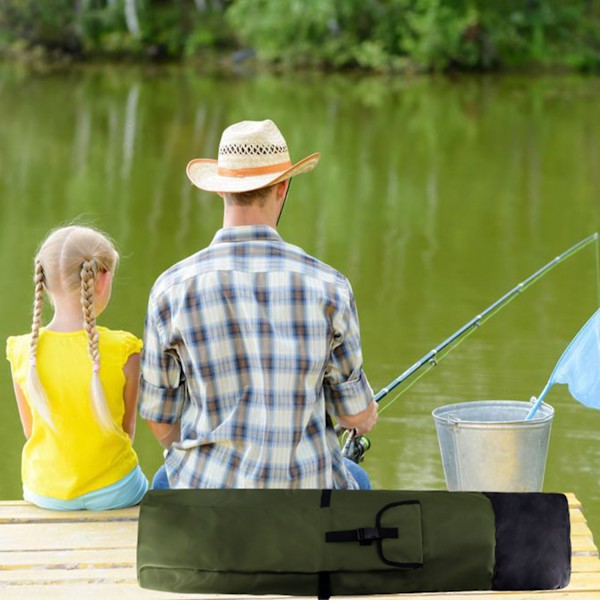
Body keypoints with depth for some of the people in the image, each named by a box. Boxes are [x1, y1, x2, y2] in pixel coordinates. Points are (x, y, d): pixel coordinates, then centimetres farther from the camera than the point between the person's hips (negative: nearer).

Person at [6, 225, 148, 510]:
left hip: (44, 493, 3)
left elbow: (31, 431, -1)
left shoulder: (23, 351, -13)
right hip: (112, 492, -3)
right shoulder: (123, 350, -20)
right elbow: (128, 429, -6)